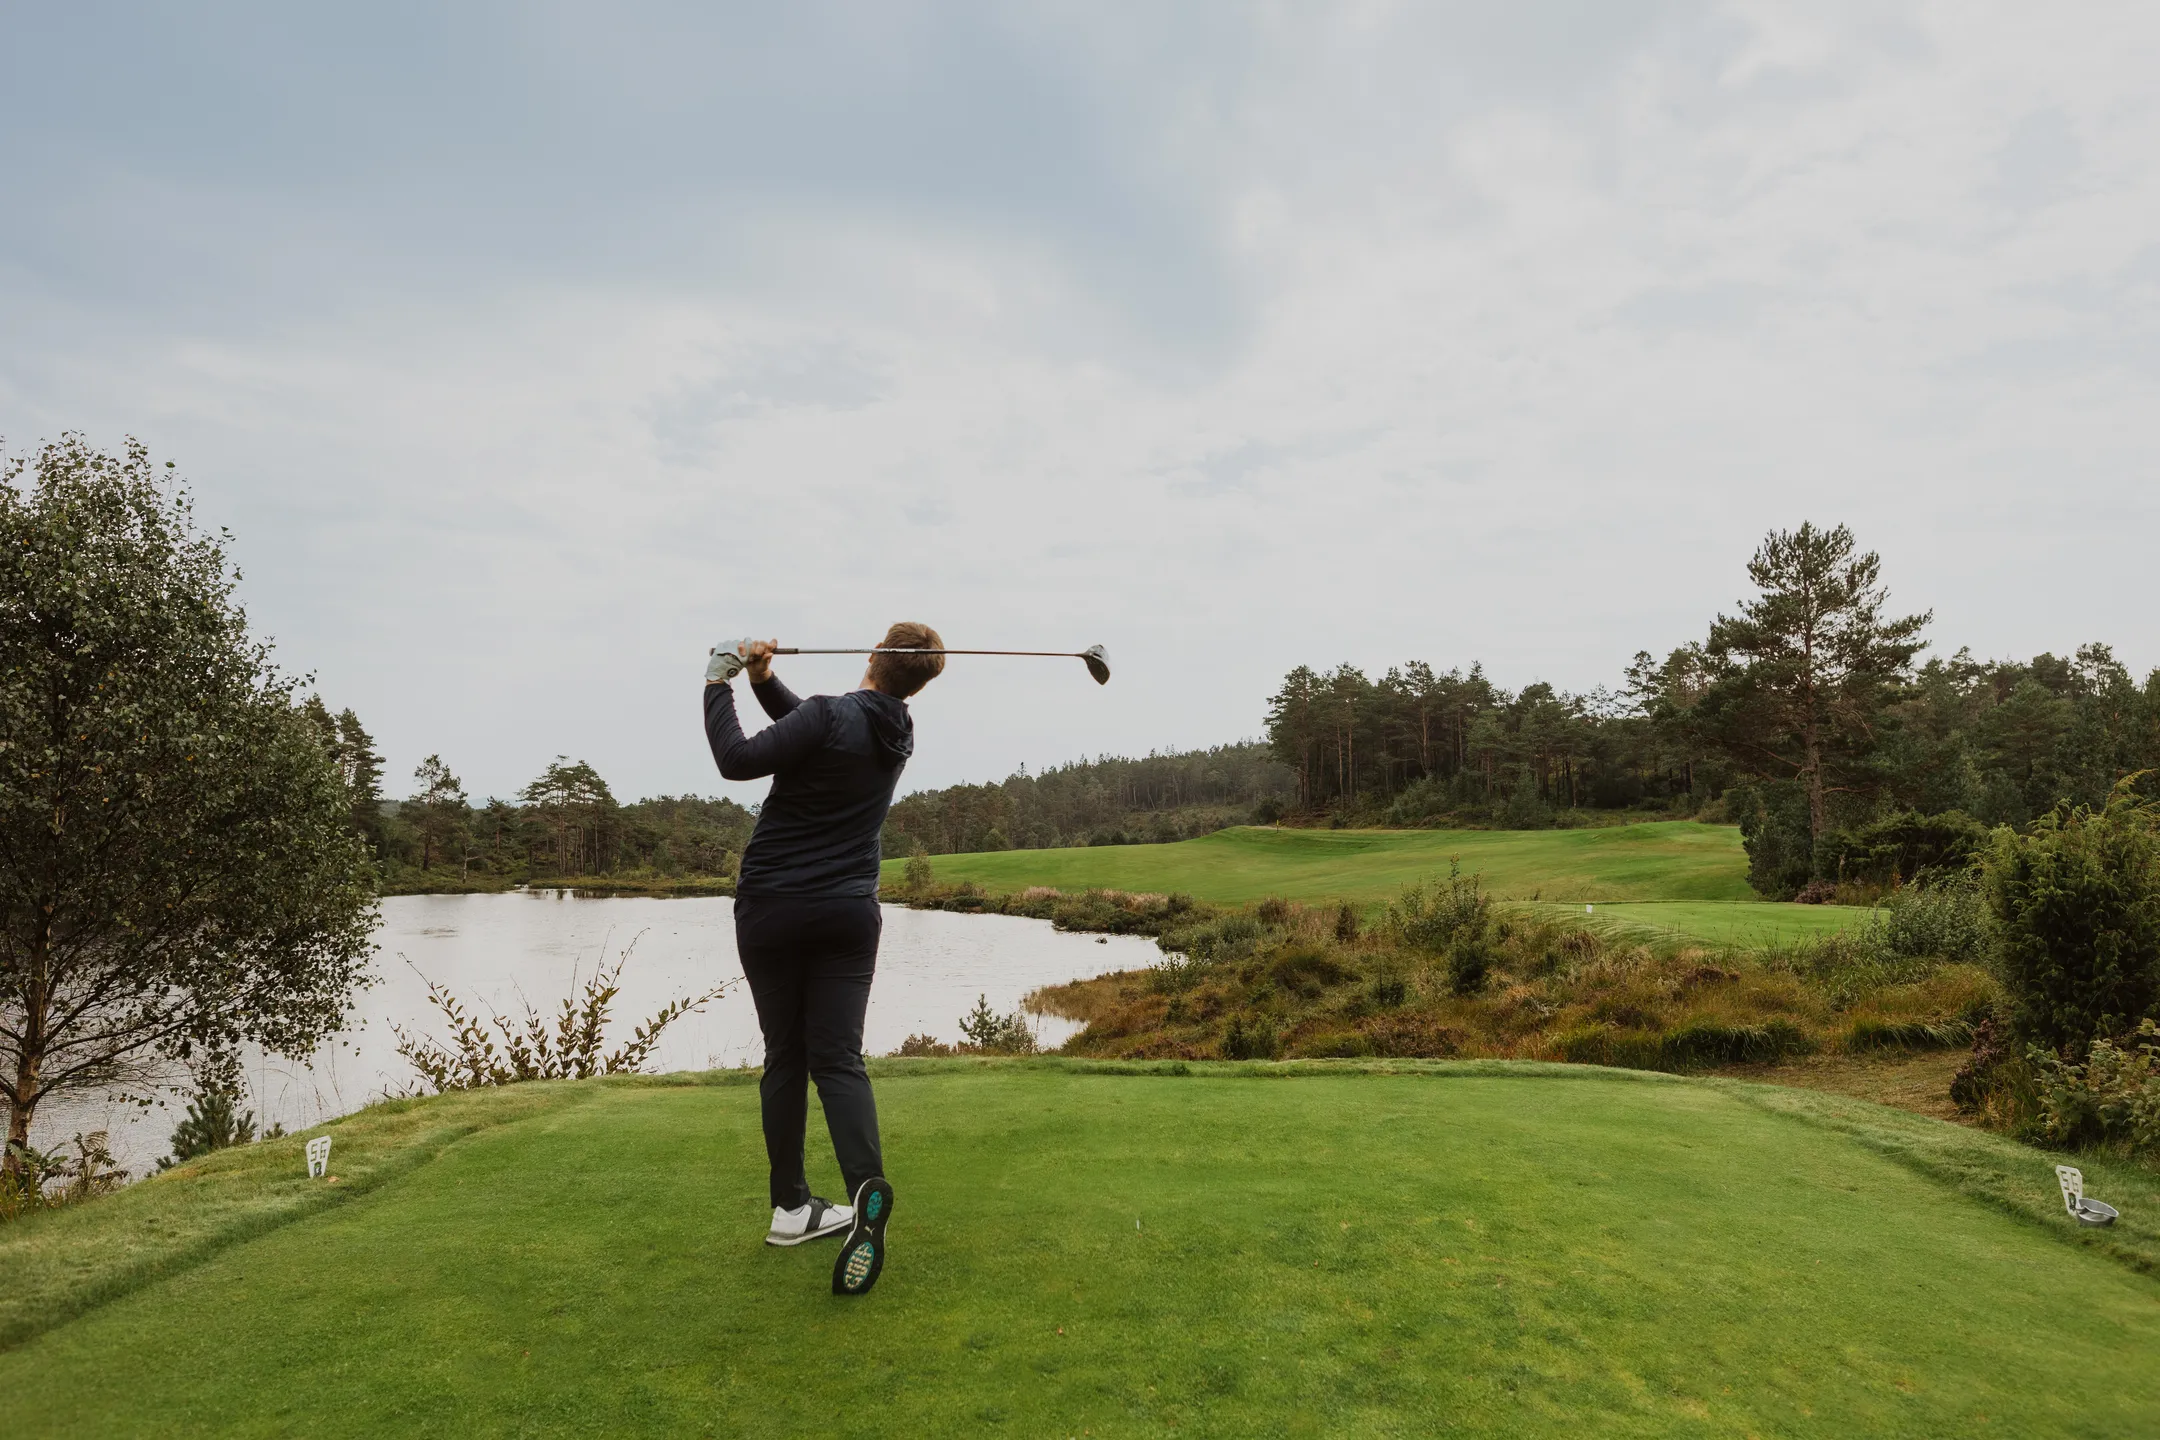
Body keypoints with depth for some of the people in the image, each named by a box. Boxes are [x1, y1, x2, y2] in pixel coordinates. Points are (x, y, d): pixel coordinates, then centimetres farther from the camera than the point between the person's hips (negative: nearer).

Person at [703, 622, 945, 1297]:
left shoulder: (832, 716, -14)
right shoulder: (898, 736, 7)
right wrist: (763, 679, 3)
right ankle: (868, 1188, -20)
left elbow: (738, 759, -16)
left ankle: (791, 1204, 18)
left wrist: (719, 685, -5)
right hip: (849, 913, 3)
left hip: (771, 909, -3)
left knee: (785, 1056, 10)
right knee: (839, 1059, 2)